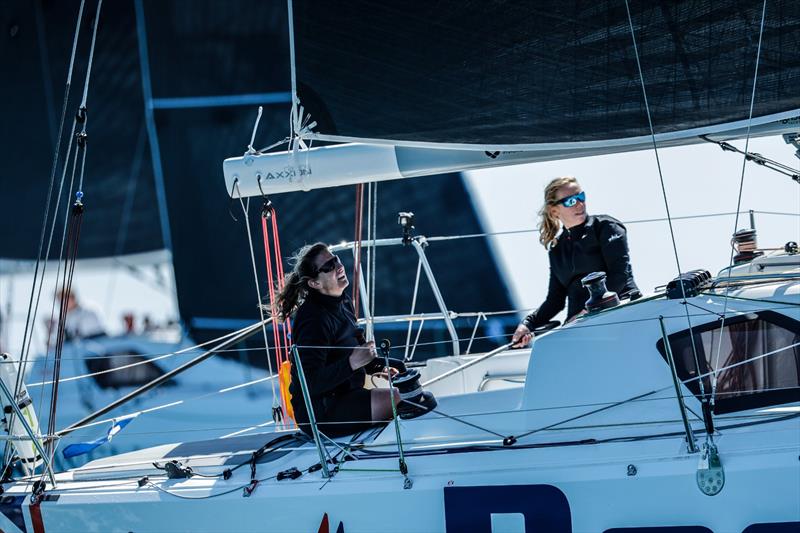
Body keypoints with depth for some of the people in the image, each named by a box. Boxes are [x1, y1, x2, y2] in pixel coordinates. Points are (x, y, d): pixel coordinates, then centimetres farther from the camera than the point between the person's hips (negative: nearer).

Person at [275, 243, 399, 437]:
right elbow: (311, 383, -27)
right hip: (320, 414, -10)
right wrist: (353, 363, -32)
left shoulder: (343, 302, 8)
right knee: (401, 400, -21)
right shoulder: (314, 320, -22)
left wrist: (377, 367, 11)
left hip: (343, 396, 10)